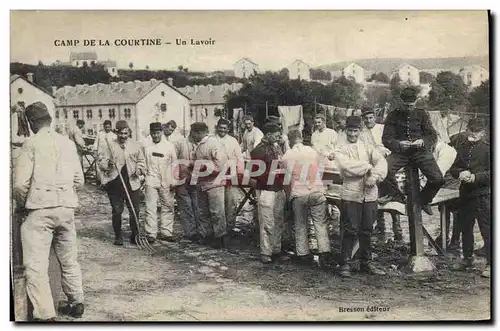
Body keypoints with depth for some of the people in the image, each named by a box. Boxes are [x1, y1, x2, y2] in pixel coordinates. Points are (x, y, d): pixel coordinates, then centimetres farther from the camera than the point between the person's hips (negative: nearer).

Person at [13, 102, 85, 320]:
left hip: (41, 209, -5)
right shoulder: (68, 143, 8)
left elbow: (20, 183, -10)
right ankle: (76, 303, 30)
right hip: (67, 207, 5)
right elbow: (78, 179, 9)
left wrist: (21, 204, 8)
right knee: (69, 259, 19)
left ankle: (45, 315, -7)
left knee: (36, 265, -2)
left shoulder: (32, 143, -5)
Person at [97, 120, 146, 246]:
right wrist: (107, 164, -20)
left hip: (132, 183, 1)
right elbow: (100, 162, 2)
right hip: (114, 183, -1)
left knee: (134, 211, 2)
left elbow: (141, 161, 15)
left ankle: (135, 236, 16)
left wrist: (139, 169, -6)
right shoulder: (109, 145, 4)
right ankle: (118, 236, 17)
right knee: (116, 211, 3)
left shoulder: (136, 146, 8)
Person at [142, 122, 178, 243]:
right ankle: (151, 234, 3)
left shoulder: (169, 145, 4)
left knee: (168, 206, 5)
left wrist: (174, 181, 2)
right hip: (151, 180, -1)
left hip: (166, 182, 1)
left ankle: (166, 232, 14)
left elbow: (174, 163, 7)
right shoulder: (145, 146, 4)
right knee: (150, 207, -2)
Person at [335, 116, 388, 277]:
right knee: (351, 230, -4)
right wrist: (369, 168, -8)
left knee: (367, 230, 11)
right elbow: (347, 167, -14)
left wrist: (374, 176, -18)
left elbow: (382, 162, -1)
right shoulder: (340, 150, 4)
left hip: (370, 194, 4)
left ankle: (366, 262, 23)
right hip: (351, 194, -3)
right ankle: (344, 264, 5)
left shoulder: (368, 148, 14)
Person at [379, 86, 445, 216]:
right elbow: (386, 138, -3)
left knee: (438, 179, -18)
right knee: (385, 170, -29)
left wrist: (423, 141, -18)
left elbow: (433, 135, 5)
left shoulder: (422, 114, 8)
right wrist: (398, 144, -23)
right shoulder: (394, 115, 3)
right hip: (400, 151, -1)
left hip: (421, 151, 1)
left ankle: (423, 200, 15)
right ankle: (394, 193, 4)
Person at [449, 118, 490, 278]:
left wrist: (475, 177, -22)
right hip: (465, 193, 6)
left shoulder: (487, 148, -6)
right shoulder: (462, 146, 11)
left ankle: (490, 263, 2)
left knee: (486, 229, -5)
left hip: (482, 194, -6)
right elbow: (453, 168, 13)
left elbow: (491, 172, -11)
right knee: (465, 227, 16)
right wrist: (460, 173, -8)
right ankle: (467, 258, 32)